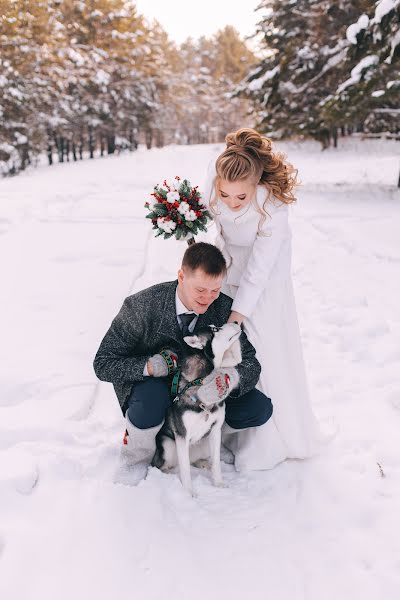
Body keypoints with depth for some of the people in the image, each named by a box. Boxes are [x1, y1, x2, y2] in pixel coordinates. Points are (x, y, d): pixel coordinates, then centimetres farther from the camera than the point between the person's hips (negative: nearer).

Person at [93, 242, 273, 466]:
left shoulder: (224, 308, -18)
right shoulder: (141, 306, -27)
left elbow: (250, 363, -16)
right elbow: (103, 364, -21)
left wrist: (230, 378, -40)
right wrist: (150, 366, -37)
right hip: (150, 385, -3)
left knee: (260, 408, -15)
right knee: (152, 399, -39)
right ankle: (141, 460, -7)